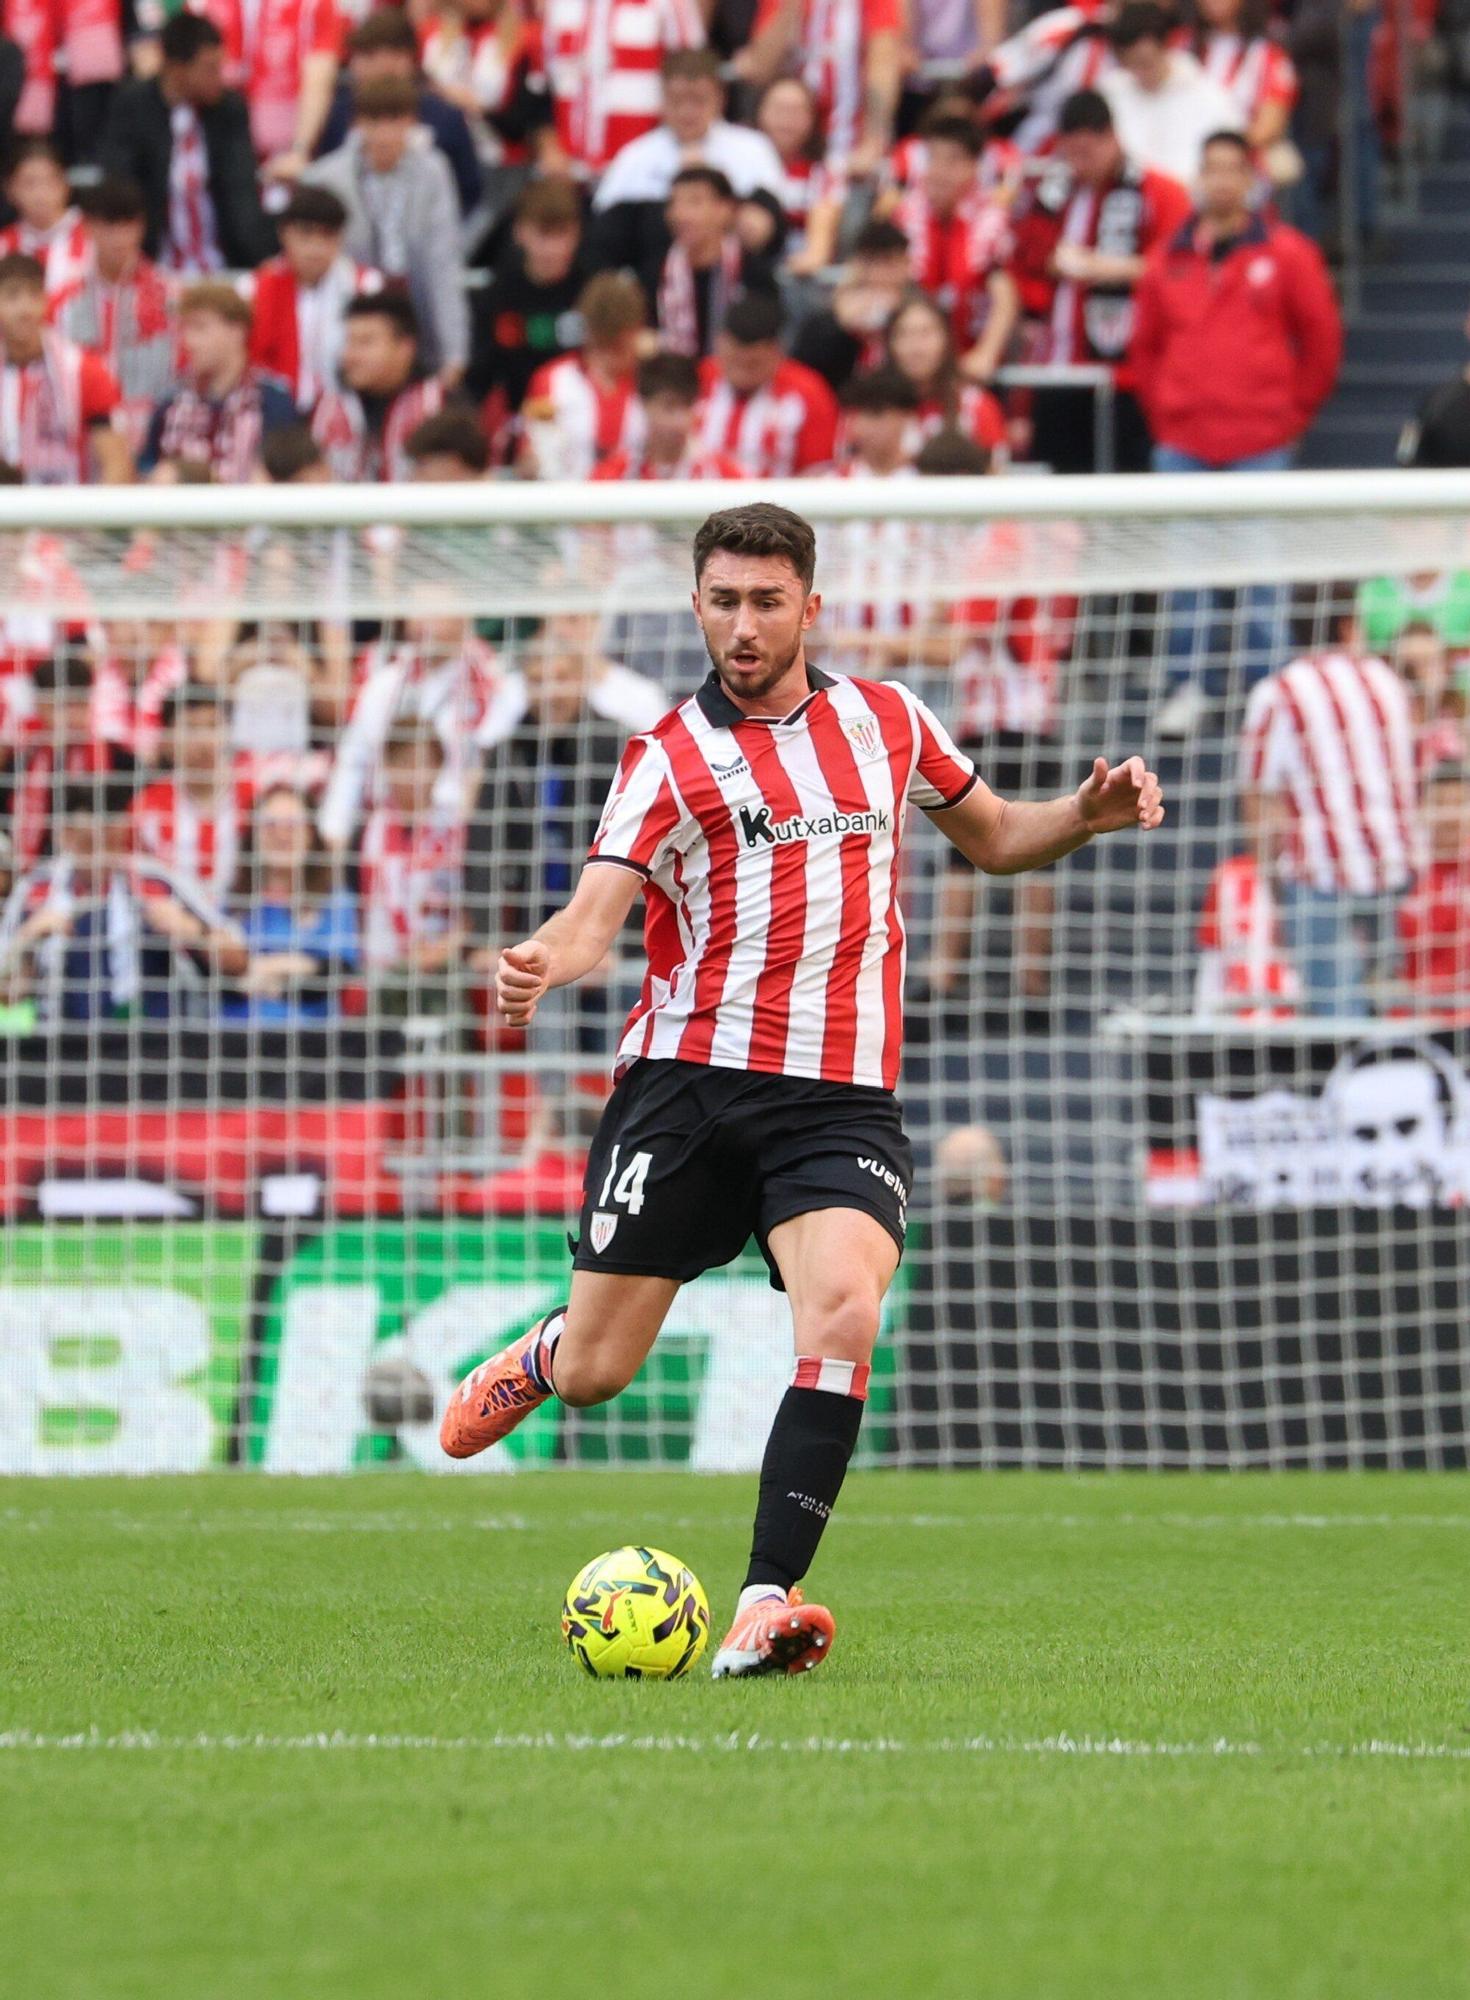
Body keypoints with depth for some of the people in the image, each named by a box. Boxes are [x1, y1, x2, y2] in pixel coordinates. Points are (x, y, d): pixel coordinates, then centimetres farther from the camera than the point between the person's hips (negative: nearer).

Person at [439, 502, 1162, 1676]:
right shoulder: (671, 760, 2)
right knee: (594, 1373, 3)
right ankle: (535, 1360, 42)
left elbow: (994, 838, 28)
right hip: (689, 1084, -1)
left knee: (843, 1314, -26)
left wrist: (1088, 815, 7)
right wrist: (542, 964, -34)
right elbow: (597, 916, -11)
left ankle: (766, 1604, -26)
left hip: (840, 1098, 1)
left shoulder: (888, 721, 12)